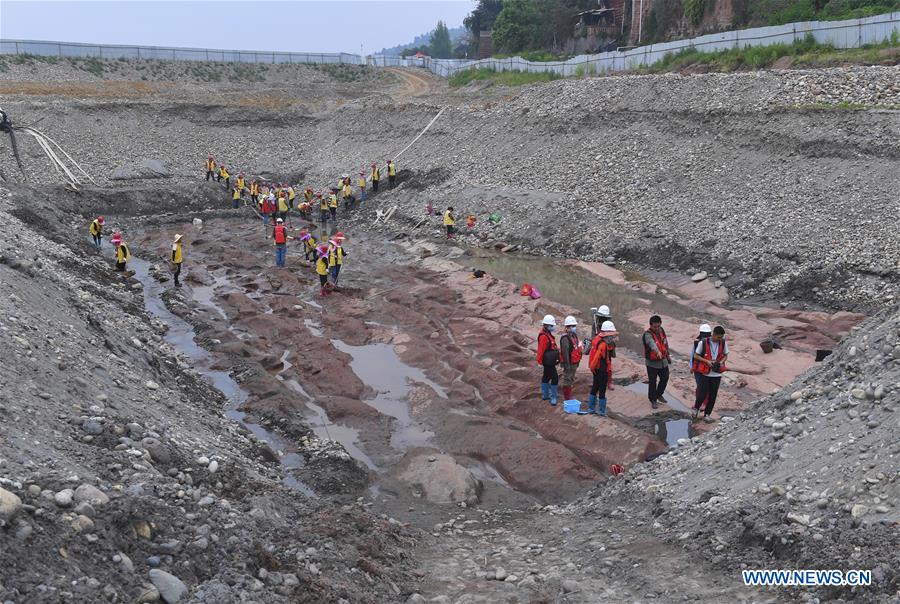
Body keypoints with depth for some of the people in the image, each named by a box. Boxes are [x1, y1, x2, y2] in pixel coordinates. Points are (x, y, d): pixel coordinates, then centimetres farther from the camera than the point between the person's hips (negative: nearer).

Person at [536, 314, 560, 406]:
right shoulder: (544, 336, -22)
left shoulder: (548, 334, 11)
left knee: (546, 377, 18)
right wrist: (540, 361, -18)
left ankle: (545, 395, 30)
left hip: (549, 361, 11)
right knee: (554, 378, -9)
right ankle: (553, 398, -5)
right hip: (548, 362, -11)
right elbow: (541, 349, -21)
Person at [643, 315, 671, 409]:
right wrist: (658, 351, -65)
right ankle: (653, 400, 20)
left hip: (663, 361, 7)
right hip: (652, 363, -7)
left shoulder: (662, 331, -2)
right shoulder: (647, 334, -25)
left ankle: (659, 394, 40)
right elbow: (652, 343, -47)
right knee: (652, 382, 3)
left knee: (665, 378, 18)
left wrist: (668, 355, 22)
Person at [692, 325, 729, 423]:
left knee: (712, 396, 6)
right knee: (702, 394, -5)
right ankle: (696, 409, 23)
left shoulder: (724, 343, -2)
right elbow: (696, 355, -4)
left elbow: (725, 356, 12)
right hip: (704, 373, -3)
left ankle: (707, 415, 21)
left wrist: (721, 361, -10)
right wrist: (706, 361, -17)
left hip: (717, 374, 3)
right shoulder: (703, 342, -12)